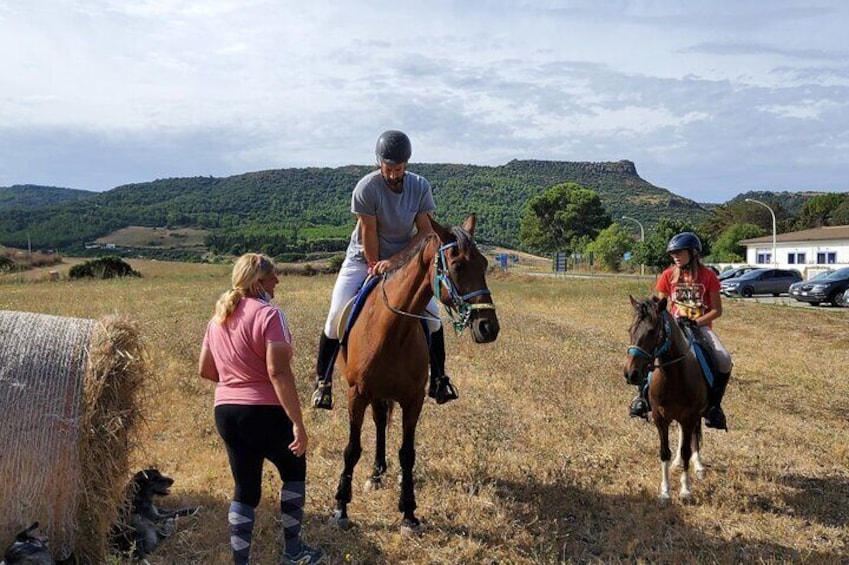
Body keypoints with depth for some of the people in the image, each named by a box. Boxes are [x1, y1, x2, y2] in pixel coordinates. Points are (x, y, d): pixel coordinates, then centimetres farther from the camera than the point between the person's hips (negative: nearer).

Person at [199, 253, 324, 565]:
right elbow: (278, 371, -24)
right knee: (294, 471, 18)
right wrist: (298, 422, -23)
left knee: (245, 488, 15)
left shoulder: (219, 316, 9)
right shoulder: (269, 314, -15)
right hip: (264, 412, -6)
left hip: (225, 411, 6)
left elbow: (205, 370, 15)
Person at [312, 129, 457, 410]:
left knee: (432, 314, -6)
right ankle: (322, 381, 3)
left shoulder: (420, 186, -12)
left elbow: (426, 231, -12)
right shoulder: (366, 187, -23)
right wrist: (376, 267, -13)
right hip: (364, 259, -2)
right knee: (337, 317, -13)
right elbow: (369, 233, -18)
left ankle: (438, 380, 10)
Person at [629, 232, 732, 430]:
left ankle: (714, 405, -7)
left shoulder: (707, 276, -3)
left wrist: (696, 322, -17)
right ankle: (642, 396, -8)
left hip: (701, 325, -1)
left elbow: (717, 310, -4)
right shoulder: (668, 275, 2)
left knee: (724, 360, -25)